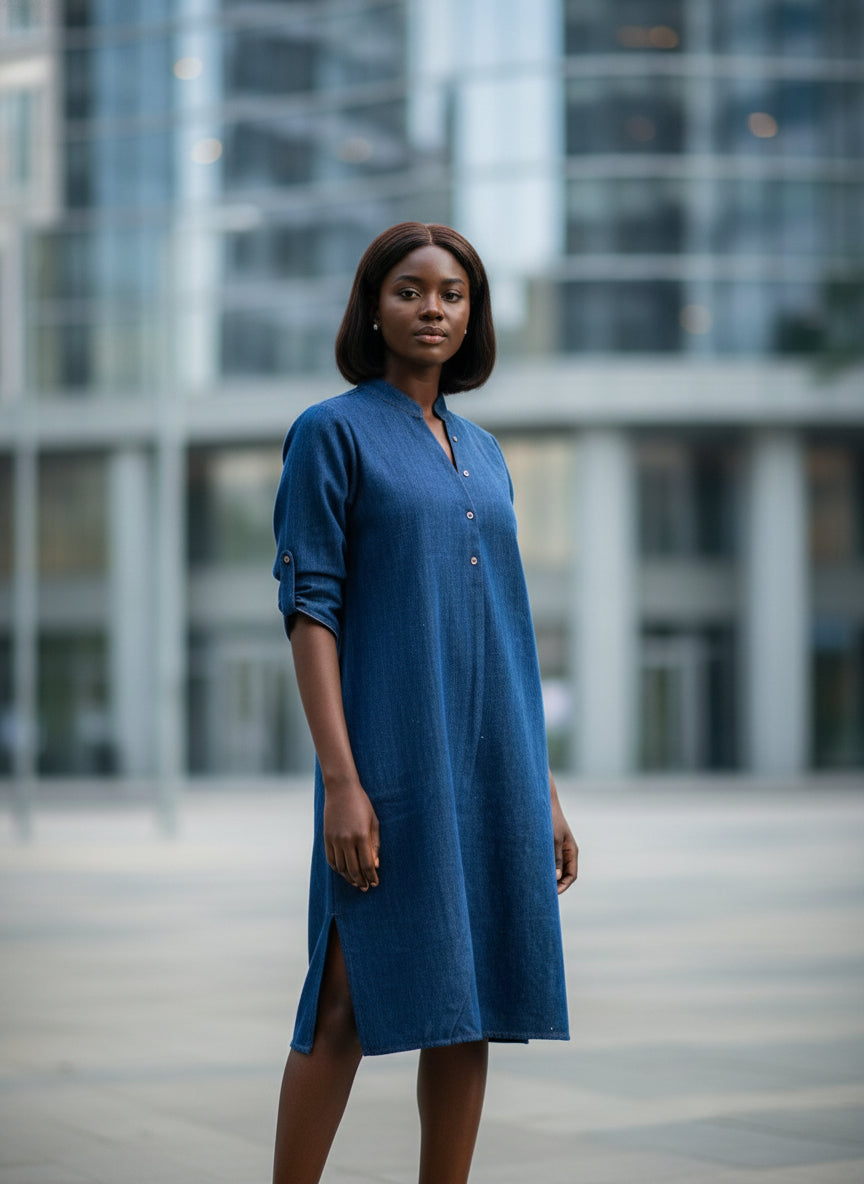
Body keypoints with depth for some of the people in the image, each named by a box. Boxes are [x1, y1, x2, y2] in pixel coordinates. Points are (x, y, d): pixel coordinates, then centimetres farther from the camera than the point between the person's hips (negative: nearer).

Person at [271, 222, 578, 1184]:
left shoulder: (482, 452, 16)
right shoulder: (332, 433, -2)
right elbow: (309, 608, -9)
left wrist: (544, 790, 14)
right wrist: (341, 778, -18)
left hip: (493, 768, 6)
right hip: (392, 755, -6)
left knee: (471, 1001, 7)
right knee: (353, 999, -4)